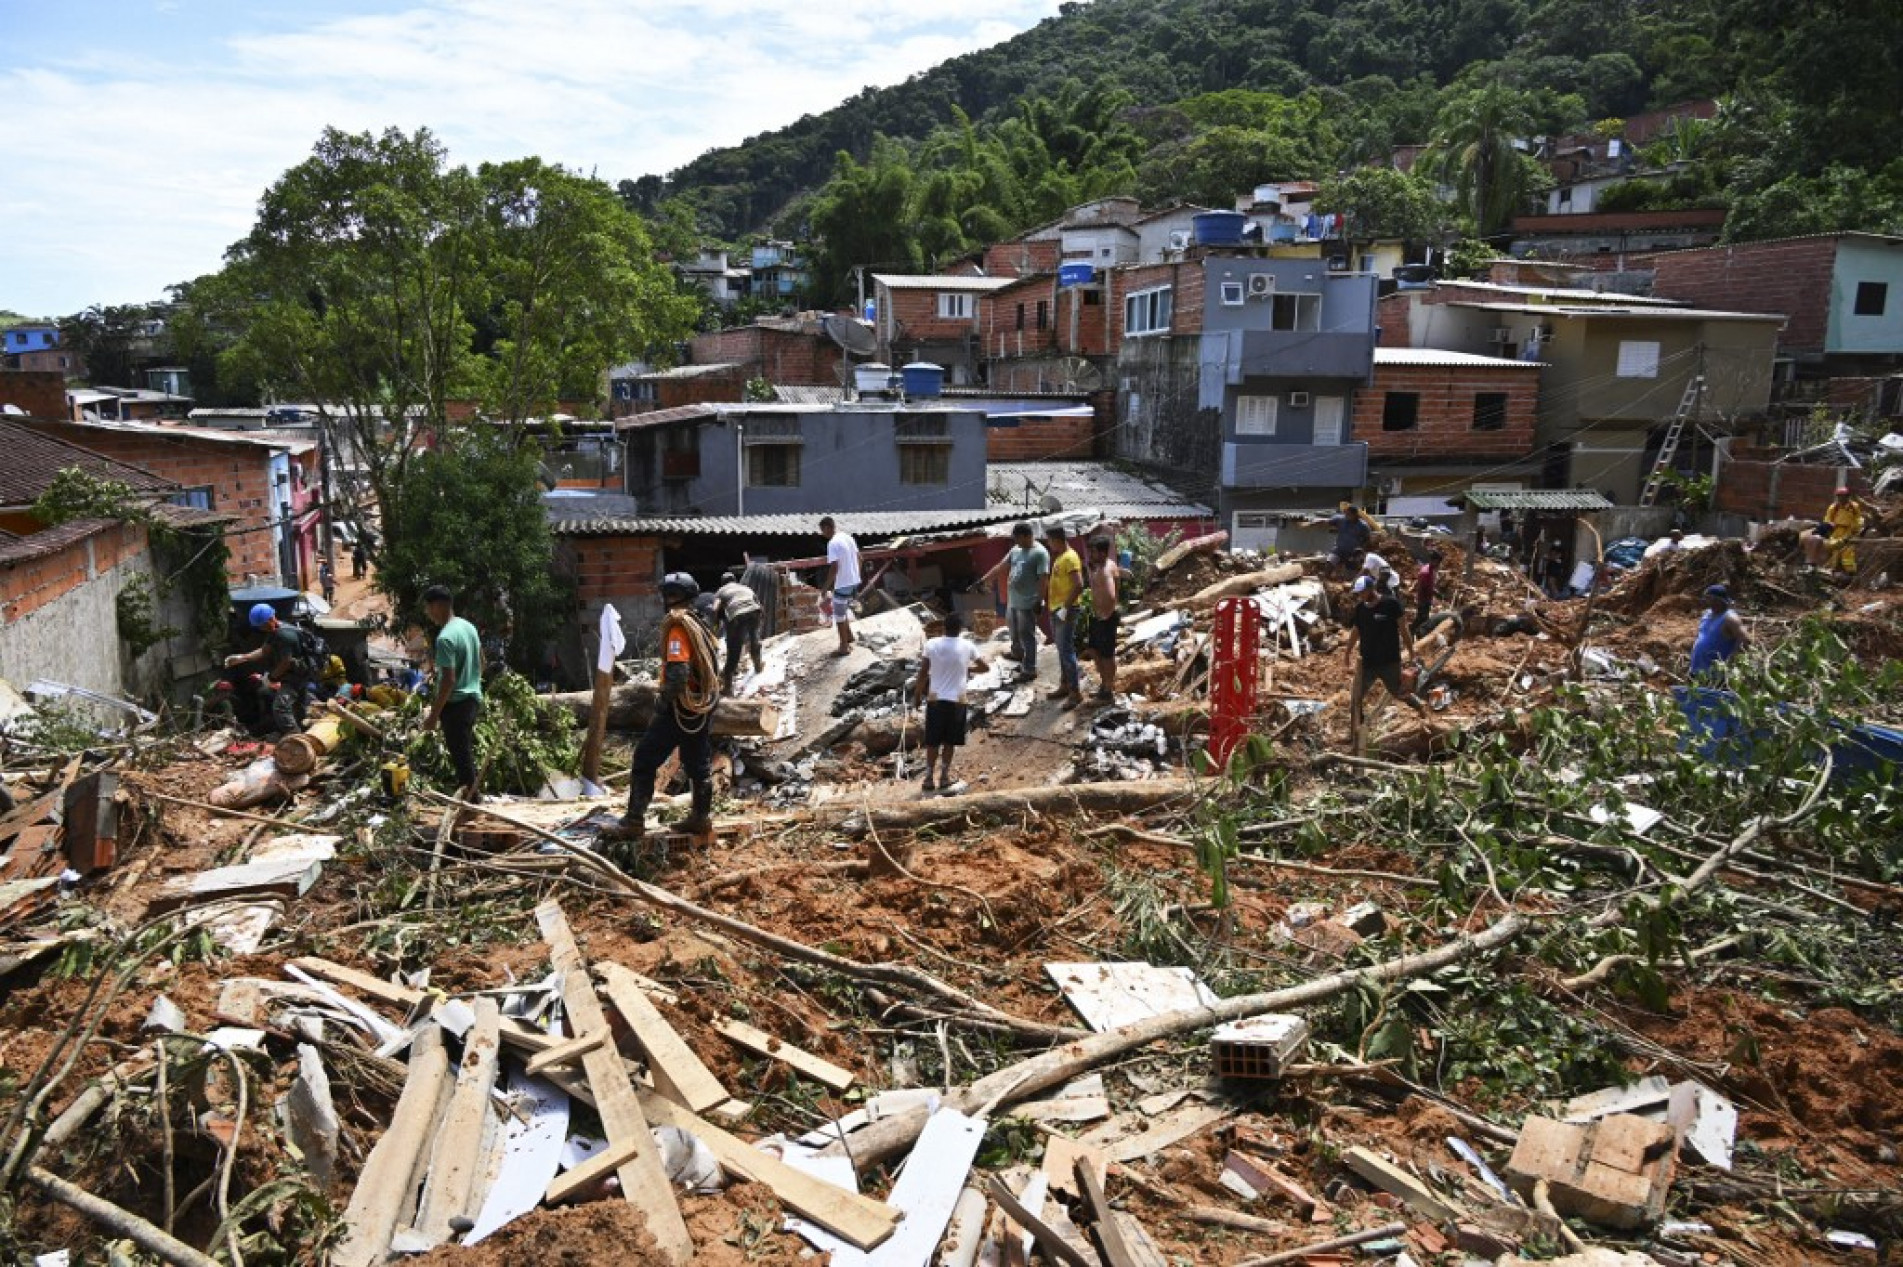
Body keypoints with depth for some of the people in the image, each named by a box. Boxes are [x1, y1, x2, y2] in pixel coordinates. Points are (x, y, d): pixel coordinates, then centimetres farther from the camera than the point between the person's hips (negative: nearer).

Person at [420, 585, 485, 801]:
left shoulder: (445, 638, -21)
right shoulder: (469, 627, 6)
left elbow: (449, 680, -23)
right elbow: (481, 664, 16)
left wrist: (433, 714, -19)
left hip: (456, 703, -9)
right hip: (473, 698, 9)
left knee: (461, 756, 0)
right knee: (467, 752, 19)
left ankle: (471, 799, 6)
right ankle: (473, 794, 28)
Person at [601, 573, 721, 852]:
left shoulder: (677, 625, -15)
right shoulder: (699, 623, 12)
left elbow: (677, 672, -24)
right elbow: (714, 664, 17)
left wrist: (664, 700, -14)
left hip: (682, 706, -9)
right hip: (704, 704, 9)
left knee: (645, 760, -5)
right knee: (699, 762, 16)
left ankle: (634, 822, -6)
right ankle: (701, 817, 23)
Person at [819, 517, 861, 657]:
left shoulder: (833, 543, -19)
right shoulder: (848, 538, 7)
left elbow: (834, 568, -24)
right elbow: (859, 558, 14)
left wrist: (825, 588, -17)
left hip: (842, 585, -8)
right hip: (854, 582, 9)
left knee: (839, 617, 5)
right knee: (843, 612, 25)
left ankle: (844, 648, 13)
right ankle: (848, 639, 33)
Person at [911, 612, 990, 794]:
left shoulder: (931, 644, -4)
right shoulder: (967, 646, -5)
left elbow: (923, 673, -3)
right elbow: (985, 667, 4)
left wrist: (916, 693, 9)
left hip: (935, 699, 1)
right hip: (956, 700, -1)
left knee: (933, 741, 9)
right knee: (949, 741, 10)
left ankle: (929, 779, 9)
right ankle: (944, 778, 12)